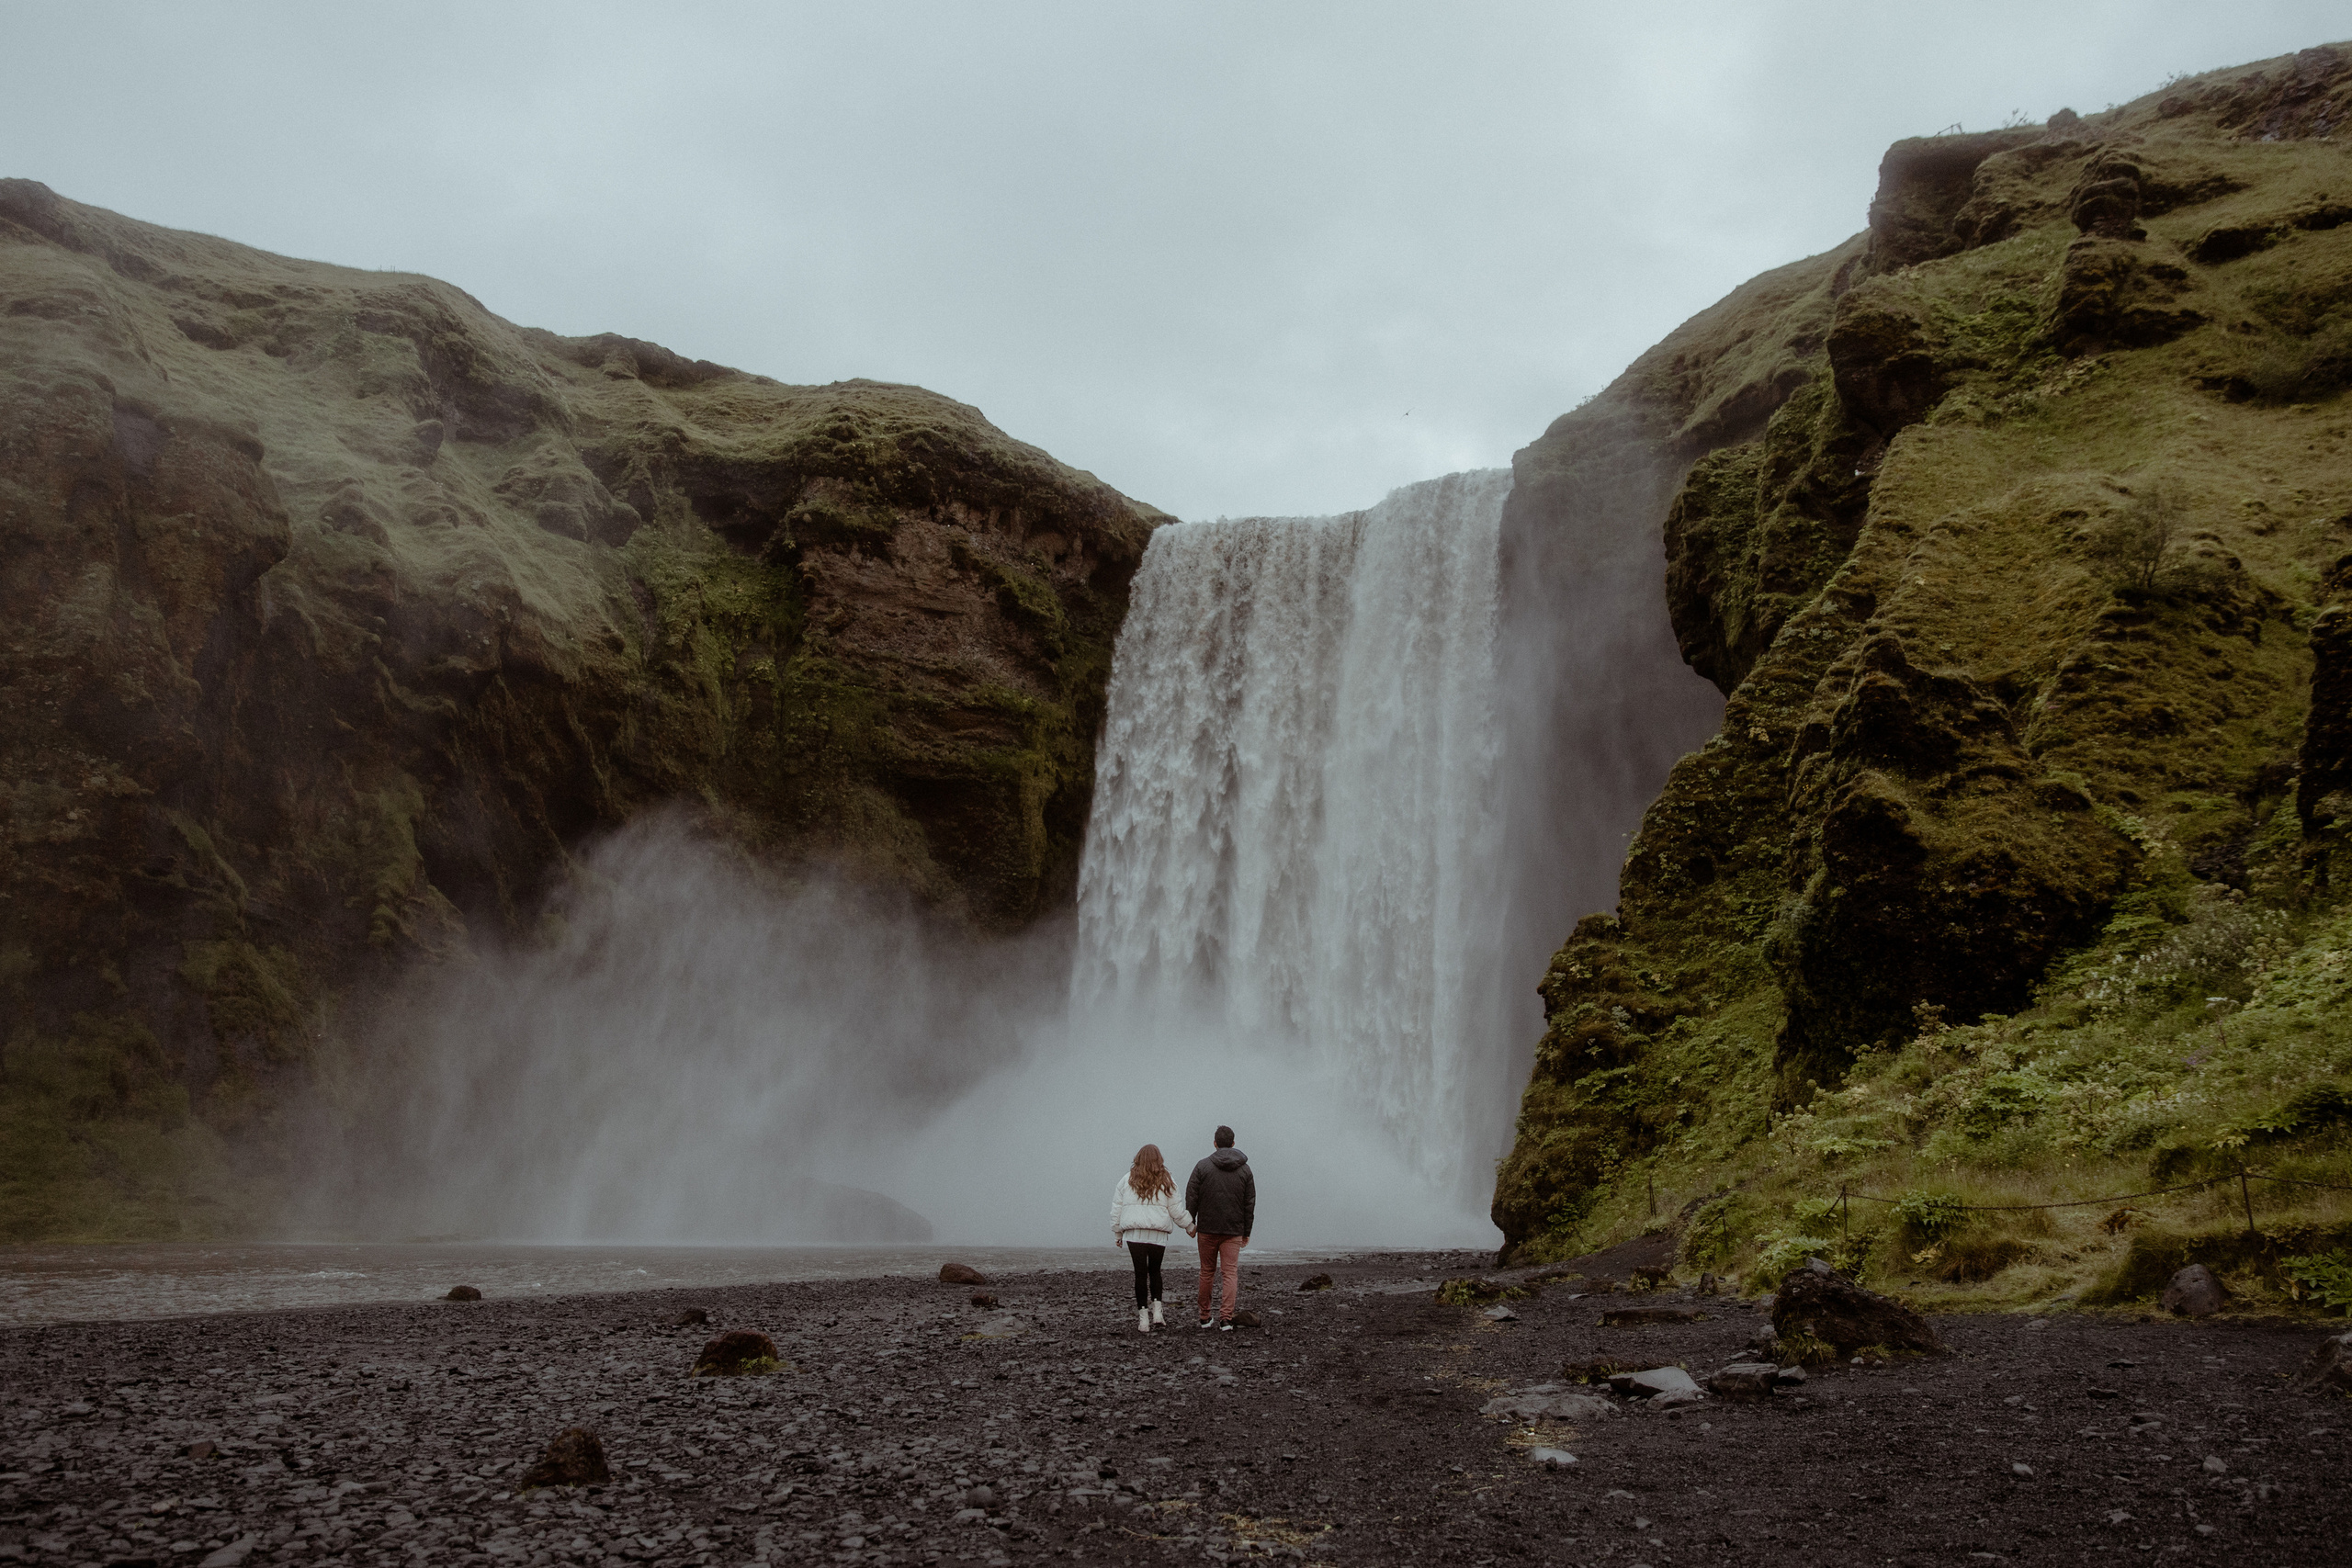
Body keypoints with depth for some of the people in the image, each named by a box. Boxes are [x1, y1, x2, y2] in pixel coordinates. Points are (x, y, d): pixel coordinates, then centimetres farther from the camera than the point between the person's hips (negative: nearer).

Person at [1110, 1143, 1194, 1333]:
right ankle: (1157, 1311, 7)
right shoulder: (1166, 1181, 4)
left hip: (1134, 1234, 0)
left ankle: (1143, 1319, 1)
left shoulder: (1127, 1180, 6)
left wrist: (1117, 1233, 17)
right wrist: (1189, 1226, 21)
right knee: (1154, 1271, 17)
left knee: (1140, 1273, 2)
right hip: (1158, 1234, 0)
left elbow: (1116, 1209, 8)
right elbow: (1176, 1210, 7)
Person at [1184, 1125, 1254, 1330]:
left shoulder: (1203, 1166, -3)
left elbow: (1191, 1196, -5)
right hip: (1234, 1231, 0)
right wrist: (1247, 1232, 11)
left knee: (1207, 1272, 11)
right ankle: (1226, 1318, -10)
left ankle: (1204, 1318, 18)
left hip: (1207, 1228, 0)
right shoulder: (1244, 1169, 3)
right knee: (1231, 1273, 1)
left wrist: (1190, 1222, 6)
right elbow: (1250, 1203, 5)